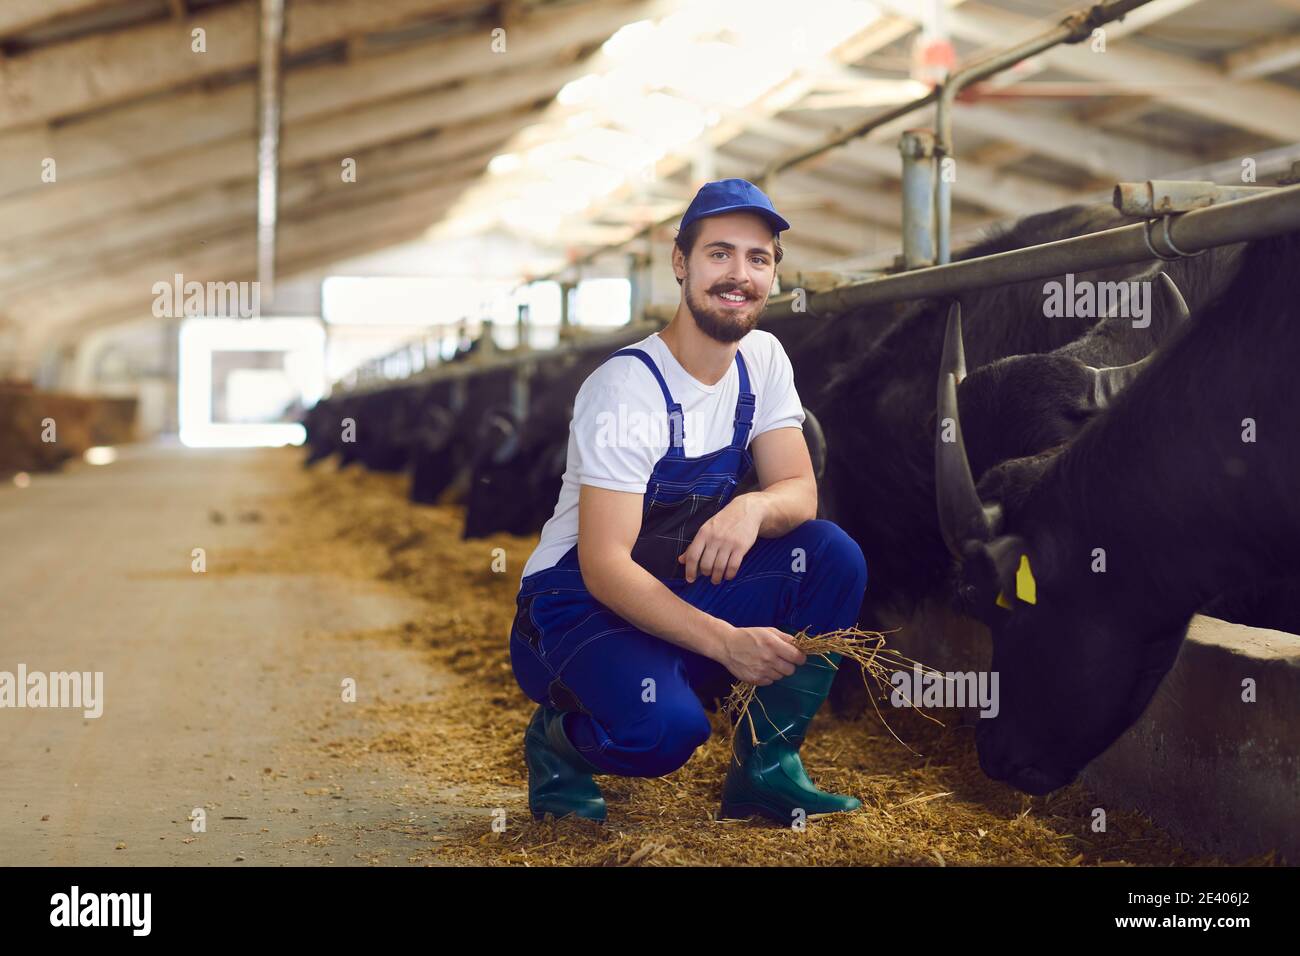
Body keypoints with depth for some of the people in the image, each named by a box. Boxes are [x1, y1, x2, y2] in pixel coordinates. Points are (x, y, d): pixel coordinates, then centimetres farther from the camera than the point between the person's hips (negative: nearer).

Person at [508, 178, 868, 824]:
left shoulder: (763, 359, 0)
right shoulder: (626, 389, -21)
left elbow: (800, 490, -3)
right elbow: (605, 566, -26)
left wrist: (753, 508, -29)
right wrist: (727, 642, -36)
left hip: (685, 590, 7)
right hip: (581, 604, -6)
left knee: (834, 556, -15)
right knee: (665, 725, -35)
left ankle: (767, 767, -6)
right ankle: (559, 740, 1)